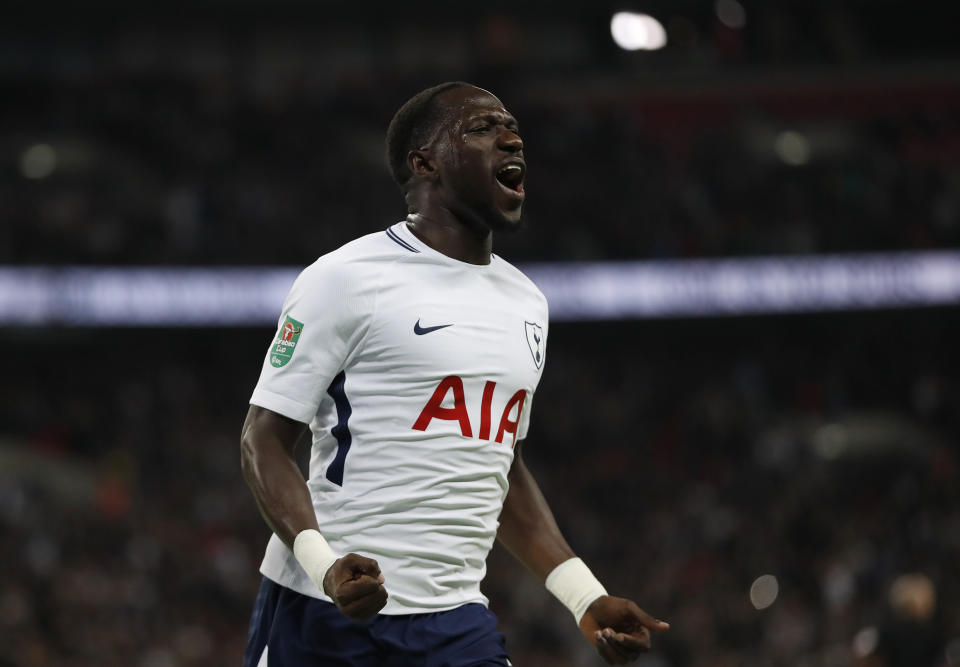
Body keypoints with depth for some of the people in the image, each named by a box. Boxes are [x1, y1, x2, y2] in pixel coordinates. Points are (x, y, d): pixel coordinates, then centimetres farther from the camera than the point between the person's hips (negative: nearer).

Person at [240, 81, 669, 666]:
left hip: (455, 619, 5)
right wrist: (324, 566, -22)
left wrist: (588, 599, 14)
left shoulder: (526, 304, 16)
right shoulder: (347, 278, -5)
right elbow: (265, 439, -6)